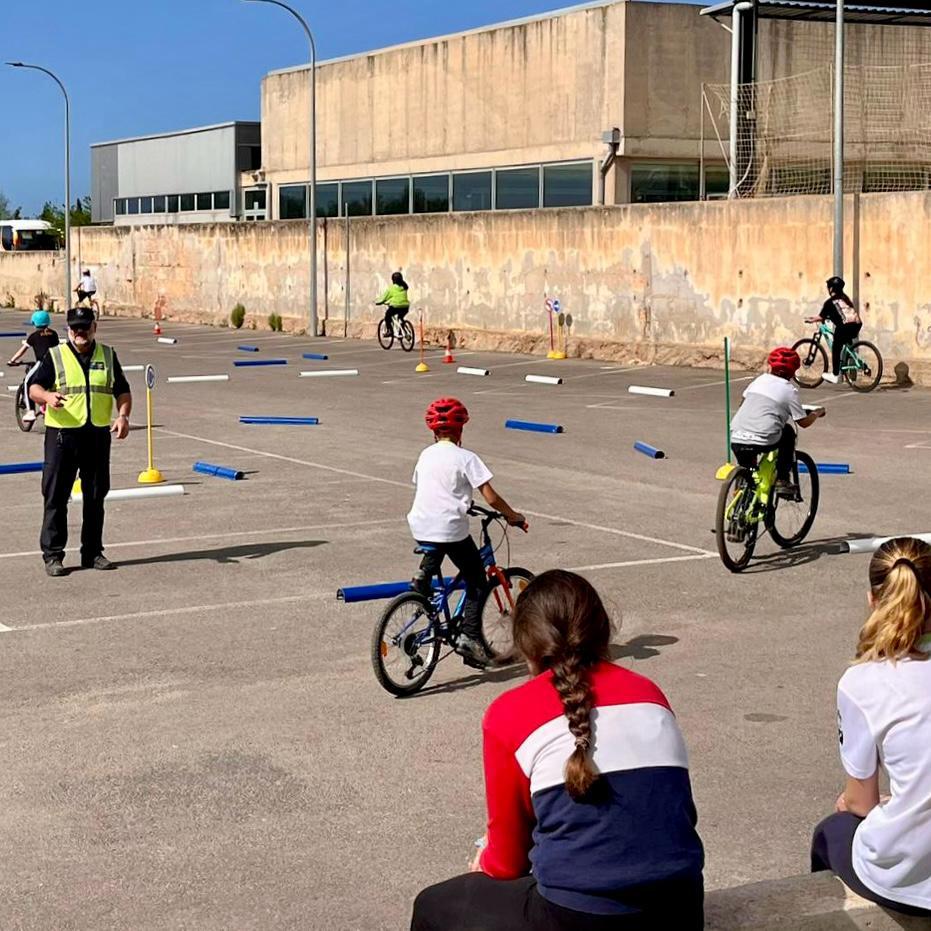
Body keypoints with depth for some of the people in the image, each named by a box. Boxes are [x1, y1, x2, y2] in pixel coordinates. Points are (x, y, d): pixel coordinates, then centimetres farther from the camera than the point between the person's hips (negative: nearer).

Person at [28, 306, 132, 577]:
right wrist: (47, 396, -28)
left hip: (98, 435, 3)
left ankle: (93, 552, 19)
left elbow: (122, 391, 11)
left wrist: (123, 415, -7)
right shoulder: (54, 356, 2)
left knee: (95, 496, 9)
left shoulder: (108, 356, 11)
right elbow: (34, 388, -6)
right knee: (56, 496, -3)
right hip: (62, 434, -3)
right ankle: (52, 555, 2)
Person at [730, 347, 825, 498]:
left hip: (736, 440, 4)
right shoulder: (789, 390, 6)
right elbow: (804, 422, 9)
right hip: (762, 442, -4)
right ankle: (782, 481, 20)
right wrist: (817, 413, 29)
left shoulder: (759, 380, 17)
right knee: (788, 432, 24)